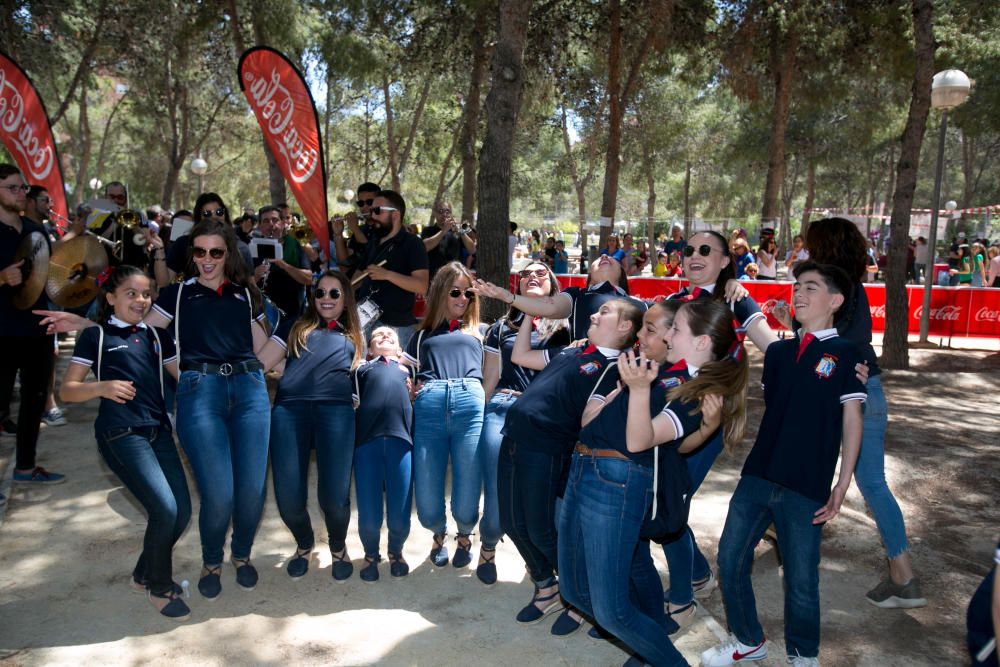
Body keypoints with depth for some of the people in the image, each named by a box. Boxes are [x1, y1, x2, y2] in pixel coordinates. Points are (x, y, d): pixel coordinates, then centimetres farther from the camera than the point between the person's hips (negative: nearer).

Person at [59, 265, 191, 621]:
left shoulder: (157, 336, 18)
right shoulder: (96, 335, 5)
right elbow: (66, 391, 1)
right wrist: (101, 387, -18)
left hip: (158, 431, 6)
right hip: (120, 433, -5)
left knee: (183, 511, 1)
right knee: (165, 509, -16)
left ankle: (144, 574, 28)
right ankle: (158, 586, 9)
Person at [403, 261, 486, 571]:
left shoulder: (478, 332, 28)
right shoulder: (423, 334, 28)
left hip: (469, 404, 0)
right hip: (428, 408, 1)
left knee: (466, 506, -5)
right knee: (428, 509, -4)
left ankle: (464, 536, 31)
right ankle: (440, 534, 32)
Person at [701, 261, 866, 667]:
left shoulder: (845, 354, -2)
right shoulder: (778, 352, 12)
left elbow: (851, 421, -3)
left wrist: (842, 486, -6)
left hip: (807, 487, -5)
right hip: (757, 476, 5)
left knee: (801, 579, 5)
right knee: (730, 560, 8)